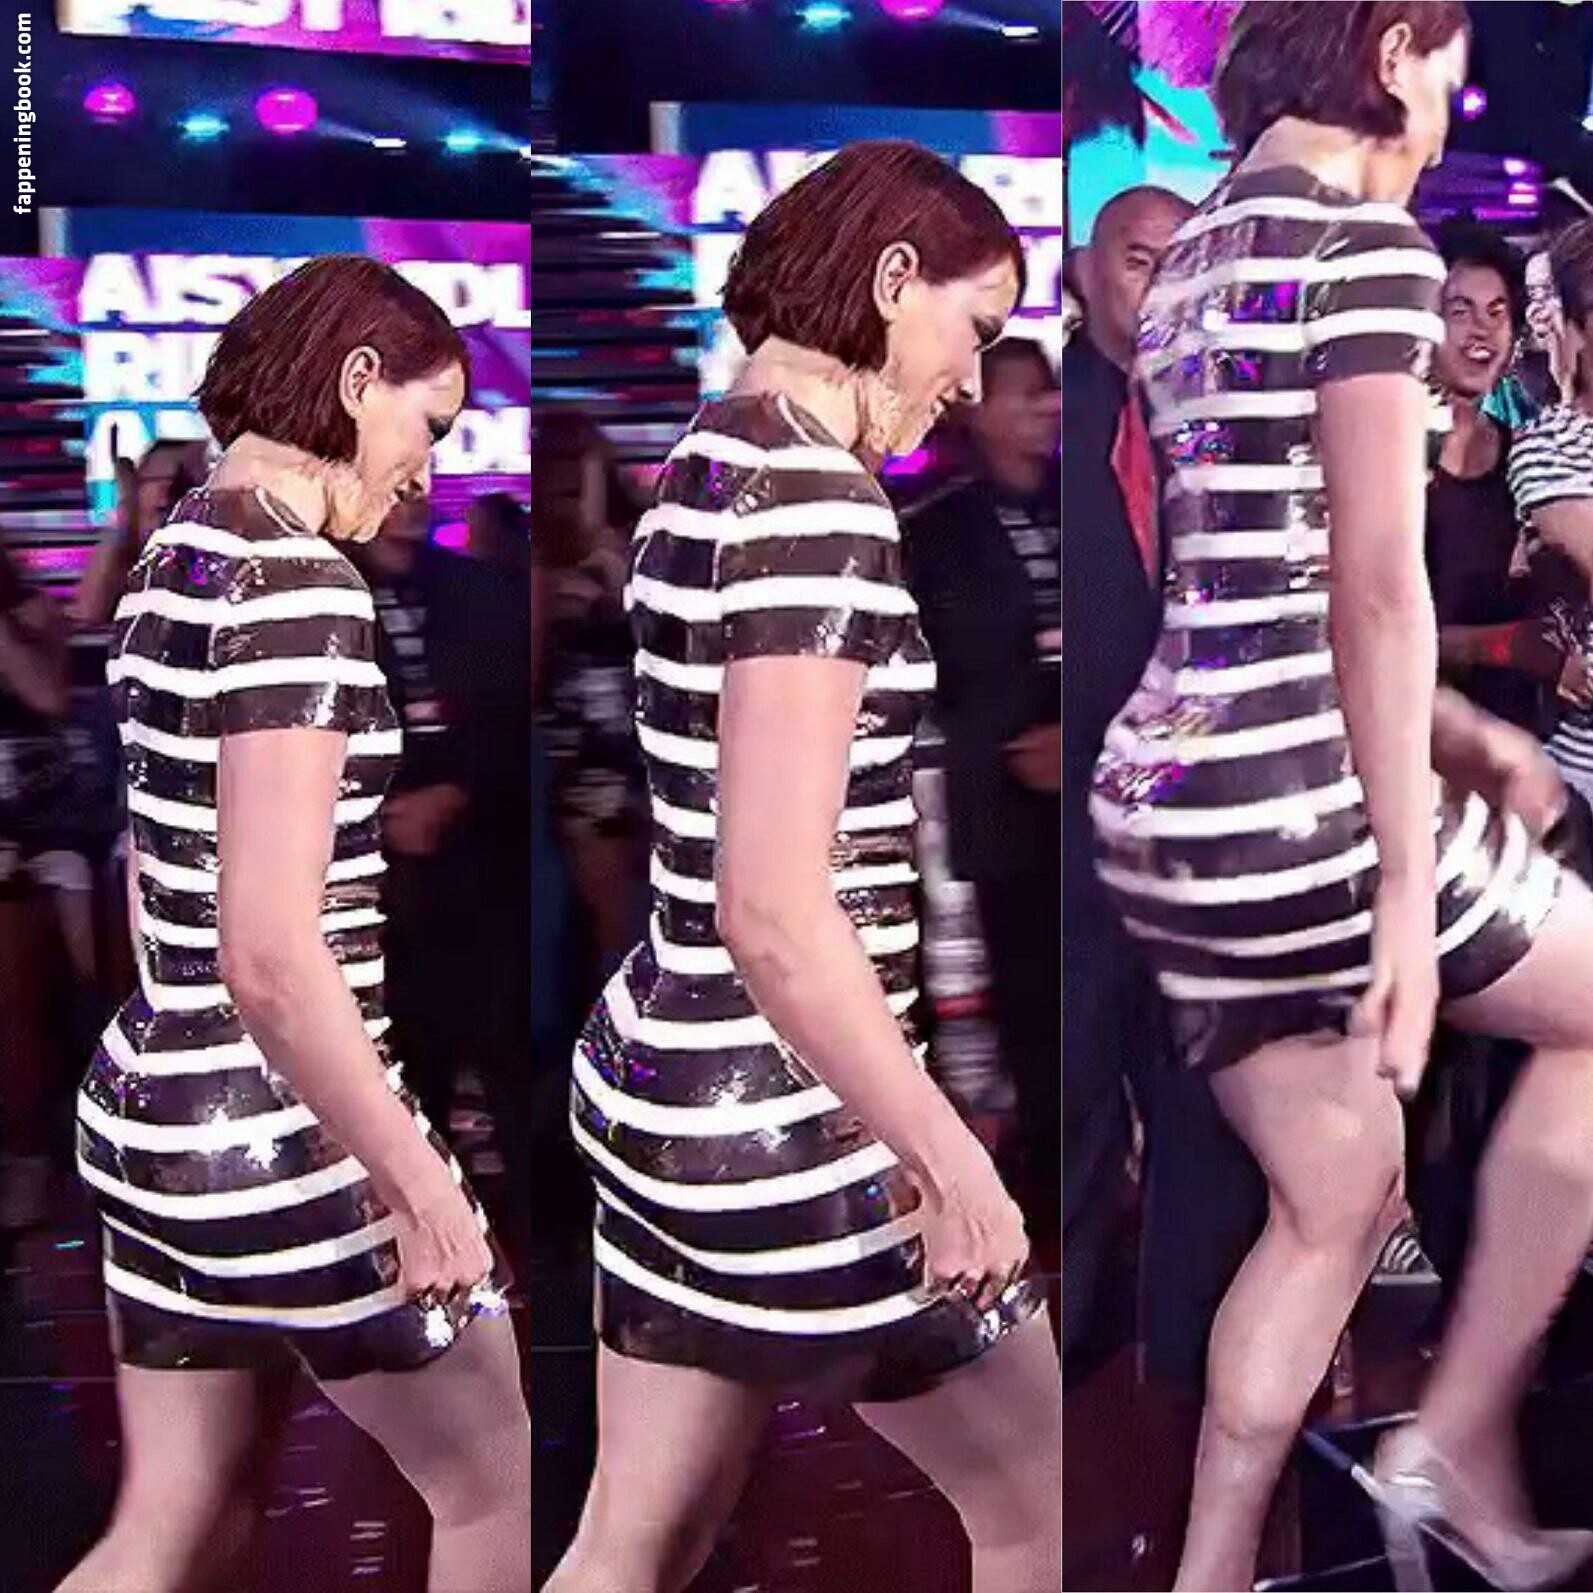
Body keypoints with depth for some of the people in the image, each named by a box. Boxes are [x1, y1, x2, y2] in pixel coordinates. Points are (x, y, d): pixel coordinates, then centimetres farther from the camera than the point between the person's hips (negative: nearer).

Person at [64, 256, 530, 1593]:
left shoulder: (174, 560, 10)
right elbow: (272, 953, -26)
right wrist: (418, 1183, -20)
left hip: (153, 1111, 9)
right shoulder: (297, 582, -20)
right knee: (497, 1486, 11)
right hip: (287, 1136, -9)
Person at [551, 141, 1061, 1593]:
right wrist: (954, 1168, -21)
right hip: (788, 1126, -9)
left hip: (672, 1086, 9)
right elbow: (777, 909, -26)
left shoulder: (711, 467, 10)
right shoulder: (813, 494, -20)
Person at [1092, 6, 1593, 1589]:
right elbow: (1375, 587, -19)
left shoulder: (1193, 263, 17)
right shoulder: (1366, 248, -11)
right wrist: (1412, 891, -20)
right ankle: (1459, 1443, 14)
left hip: (1177, 803, 8)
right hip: (1301, 804, -8)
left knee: (1336, 1205, 18)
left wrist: (1459, 738, 27)